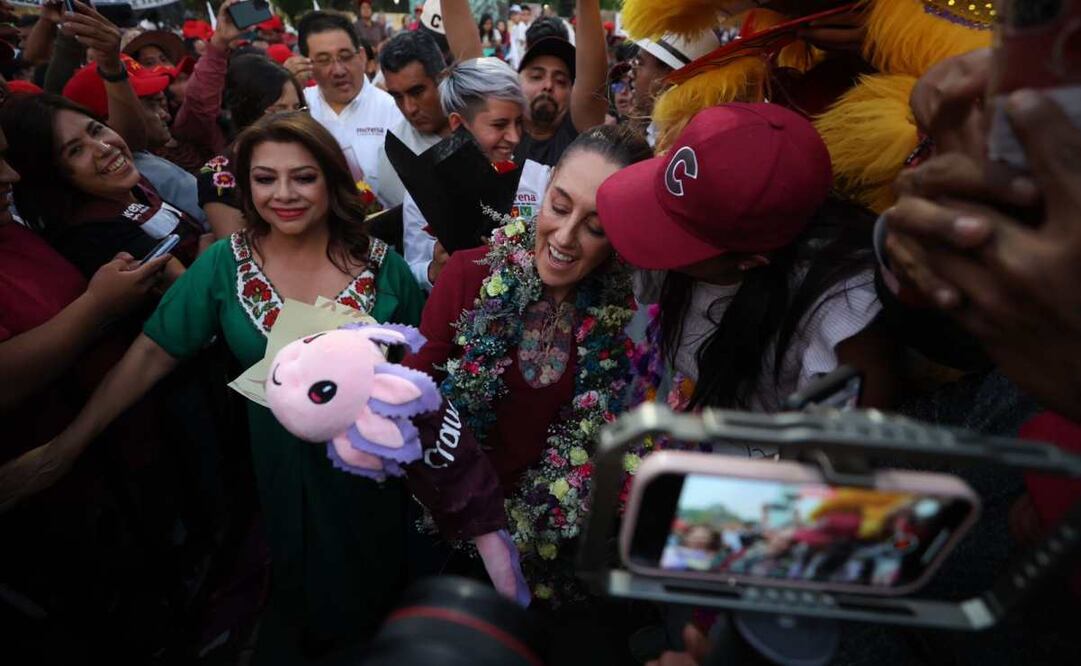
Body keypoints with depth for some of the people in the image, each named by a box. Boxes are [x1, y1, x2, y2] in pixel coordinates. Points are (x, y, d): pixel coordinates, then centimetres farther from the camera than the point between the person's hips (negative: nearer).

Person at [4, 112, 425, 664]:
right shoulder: (222, 265, -8)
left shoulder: (381, 264, -10)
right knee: (304, 594, 21)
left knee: (373, 587, 20)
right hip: (285, 469, 1)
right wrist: (70, 443, -10)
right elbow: (152, 354, -8)